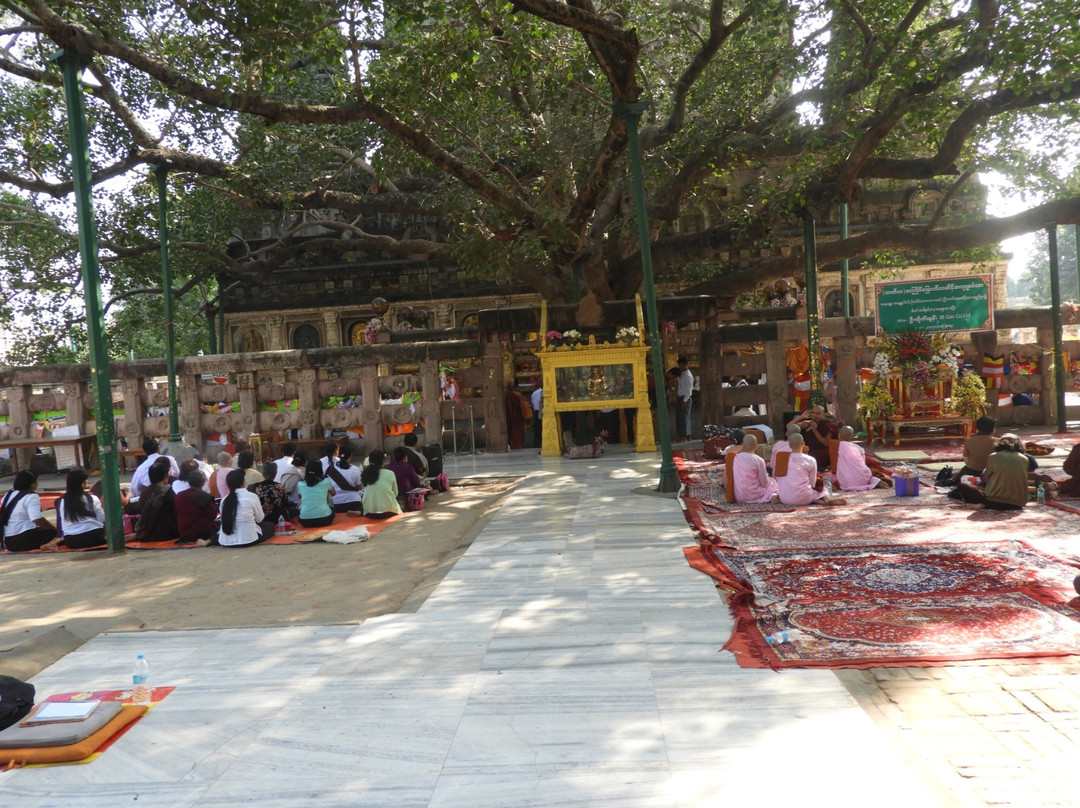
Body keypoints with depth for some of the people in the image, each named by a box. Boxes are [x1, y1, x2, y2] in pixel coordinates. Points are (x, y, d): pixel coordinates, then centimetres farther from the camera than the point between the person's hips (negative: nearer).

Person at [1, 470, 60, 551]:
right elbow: (38, 520, -23)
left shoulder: (8, 495, 14)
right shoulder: (31, 496, -12)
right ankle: (46, 545, -34)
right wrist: (55, 528, -12)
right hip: (25, 539, -9)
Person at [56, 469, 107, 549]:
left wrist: (64, 538, 20)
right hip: (93, 537, -4)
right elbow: (102, 519, -2)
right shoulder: (92, 499, -6)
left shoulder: (61, 501, 2)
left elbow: (61, 524, 8)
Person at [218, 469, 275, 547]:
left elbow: (225, 520, 5)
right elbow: (259, 519, 1)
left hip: (225, 541, 4)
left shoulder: (224, 500, 0)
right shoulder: (252, 497, -9)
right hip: (248, 540, -4)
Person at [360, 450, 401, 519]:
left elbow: (366, 493, 8)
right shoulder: (390, 473, -4)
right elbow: (395, 493, 6)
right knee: (399, 503, 28)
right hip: (388, 512, -3)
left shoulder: (366, 474, 2)